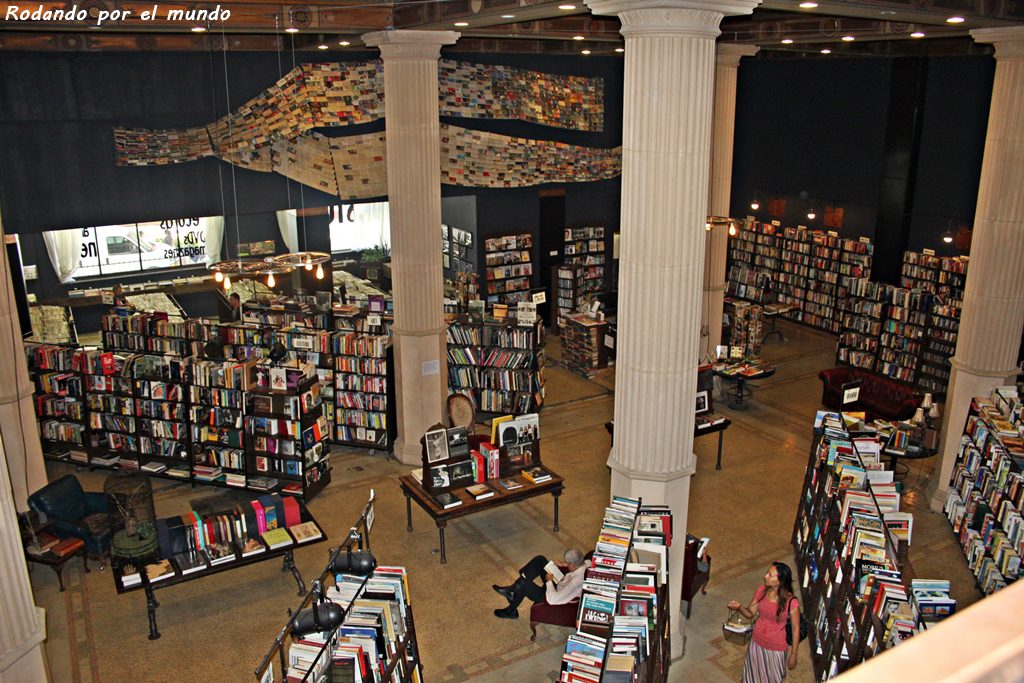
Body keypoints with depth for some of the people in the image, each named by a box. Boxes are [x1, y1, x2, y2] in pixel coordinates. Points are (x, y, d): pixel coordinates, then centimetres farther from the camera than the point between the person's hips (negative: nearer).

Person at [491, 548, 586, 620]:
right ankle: (512, 590, 7)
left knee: (525, 584, -10)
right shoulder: (584, 564, -18)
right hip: (560, 586, 9)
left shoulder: (576, 581, -40)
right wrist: (563, 566, 1)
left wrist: (549, 581, -21)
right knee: (540, 559, -2)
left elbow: (552, 599, -37)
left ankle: (511, 611, 20)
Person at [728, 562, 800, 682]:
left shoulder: (791, 602, -28)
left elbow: (795, 628, -15)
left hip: (776, 647, -4)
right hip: (757, 642, 4)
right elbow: (750, 613, -5)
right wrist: (739, 607, -27)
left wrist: (793, 654, -7)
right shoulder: (761, 591, -15)